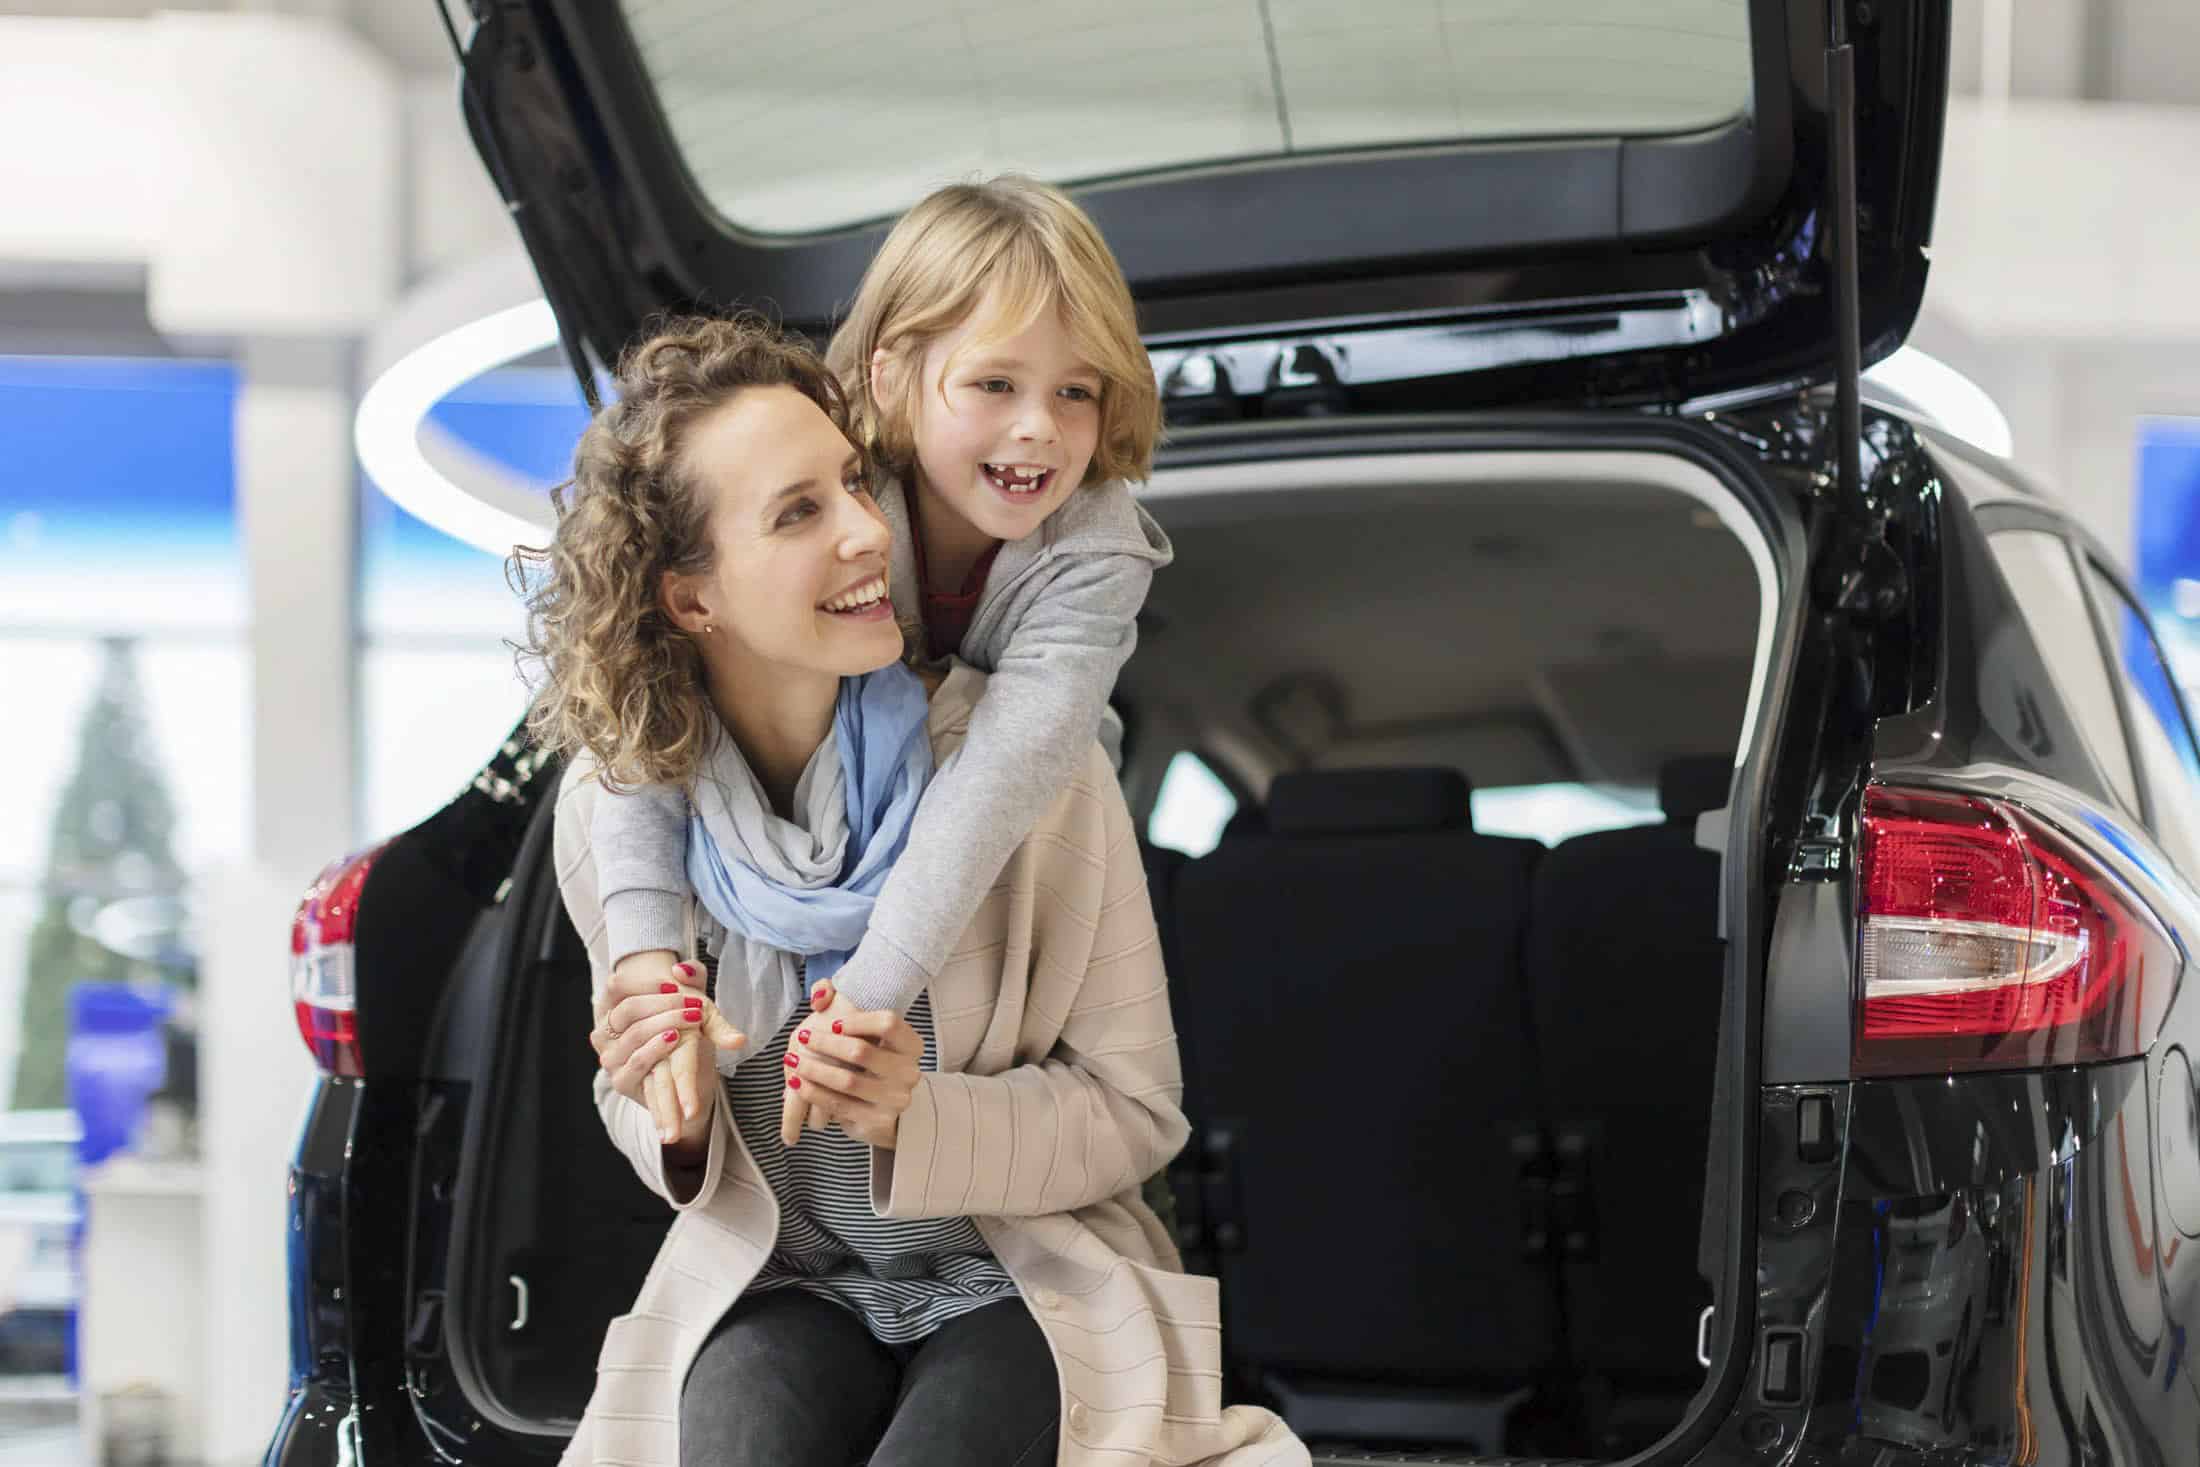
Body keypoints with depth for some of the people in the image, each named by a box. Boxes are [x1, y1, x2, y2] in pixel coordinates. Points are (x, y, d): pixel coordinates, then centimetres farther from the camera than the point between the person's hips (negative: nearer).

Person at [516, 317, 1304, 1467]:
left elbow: (1134, 1105, -6)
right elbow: (645, 1122, 8)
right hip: (774, 1286, 1)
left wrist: (918, 1118, -23)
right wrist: (680, 1116, -16)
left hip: (1023, 1280, -1)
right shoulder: (610, 803, -7)